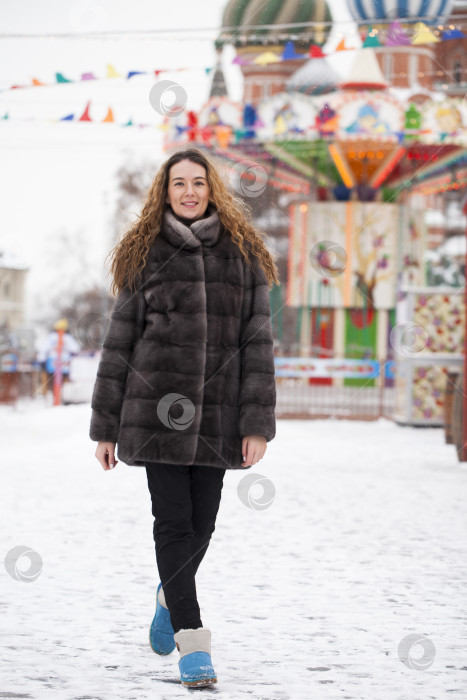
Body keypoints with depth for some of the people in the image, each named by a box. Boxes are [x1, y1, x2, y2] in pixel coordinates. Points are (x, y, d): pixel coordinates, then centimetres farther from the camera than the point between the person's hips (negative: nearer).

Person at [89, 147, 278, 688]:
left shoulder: (242, 253, 6)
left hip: (217, 412, 1)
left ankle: (170, 595, 38)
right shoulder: (145, 254, 4)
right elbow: (120, 341, 6)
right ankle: (193, 643, -2)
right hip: (158, 407, -1)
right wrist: (105, 426, 4)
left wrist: (258, 422, -6)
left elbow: (257, 340, 2)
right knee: (173, 522, -6)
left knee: (202, 523, 8)